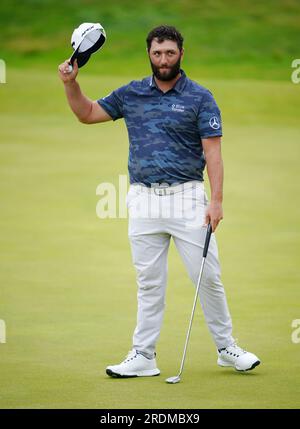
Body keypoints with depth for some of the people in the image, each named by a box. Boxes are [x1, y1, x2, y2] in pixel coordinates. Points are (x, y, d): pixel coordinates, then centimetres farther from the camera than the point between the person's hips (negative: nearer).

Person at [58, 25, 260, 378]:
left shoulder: (200, 97, -1)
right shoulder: (131, 94, 9)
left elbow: (212, 150, -5)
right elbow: (87, 113, 19)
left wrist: (216, 199, -13)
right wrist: (71, 83, 1)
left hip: (186, 197, -3)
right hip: (144, 201, 3)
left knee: (207, 276, -1)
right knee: (149, 282, 6)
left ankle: (226, 348, 11)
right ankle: (143, 355, 10)